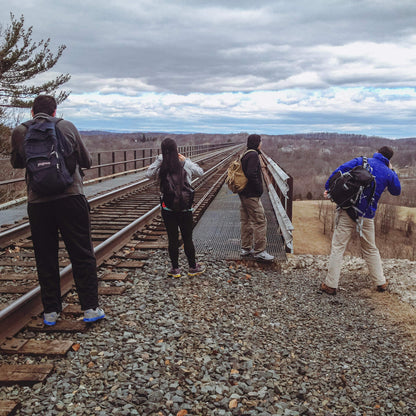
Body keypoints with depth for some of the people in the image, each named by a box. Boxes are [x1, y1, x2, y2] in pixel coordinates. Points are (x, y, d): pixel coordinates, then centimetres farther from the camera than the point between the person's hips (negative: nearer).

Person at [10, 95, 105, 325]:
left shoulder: (19, 132, 7)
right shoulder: (67, 126, 5)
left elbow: (16, 163, 22)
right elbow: (86, 161, 12)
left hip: (37, 203, 1)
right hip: (70, 198, -1)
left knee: (46, 259, 12)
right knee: (82, 255, 7)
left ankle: (50, 311, 18)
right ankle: (90, 308, 9)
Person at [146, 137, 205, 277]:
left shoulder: (161, 167, -11)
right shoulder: (186, 165, -10)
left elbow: (148, 174, 5)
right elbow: (201, 172, 7)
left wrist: (159, 159, -1)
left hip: (167, 207, 1)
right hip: (185, 208, 0)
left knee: (172, 239, 9)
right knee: (187, 238, 11)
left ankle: (175, 269, 19)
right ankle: (192, 267, 23)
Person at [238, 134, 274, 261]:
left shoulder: (245, 154, 14)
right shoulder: (253, 155, -15)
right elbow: (251, 174, -26)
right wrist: (259, 189, -15)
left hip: (243, 193, 10)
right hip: (252, 195, -10)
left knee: (246, 221, 14)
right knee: (260, 221, -5)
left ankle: (246, 248, 22)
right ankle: (259, 251, -2)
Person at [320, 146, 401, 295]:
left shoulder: (361, 161, 3)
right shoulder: (389, 174, 8)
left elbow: (340, 170, -9)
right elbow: (396, 191, 25)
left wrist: (328, 187, -4)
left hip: (347, 211, -2)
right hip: (367, 216, 2)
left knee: (338, 247, 0)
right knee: (371, 249, 20)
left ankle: (331, 284, -1)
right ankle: (381, 282, 29)